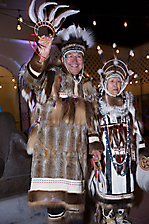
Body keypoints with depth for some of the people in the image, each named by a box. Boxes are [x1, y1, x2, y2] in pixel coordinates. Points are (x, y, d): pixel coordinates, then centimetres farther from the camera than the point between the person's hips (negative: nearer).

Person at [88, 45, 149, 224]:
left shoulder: (128, 103, 9)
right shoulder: (97, 103, -3)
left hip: (126, 152, 4)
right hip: (105, 153, -3)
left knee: (125, 182, 10)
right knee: (106, 183, 2)